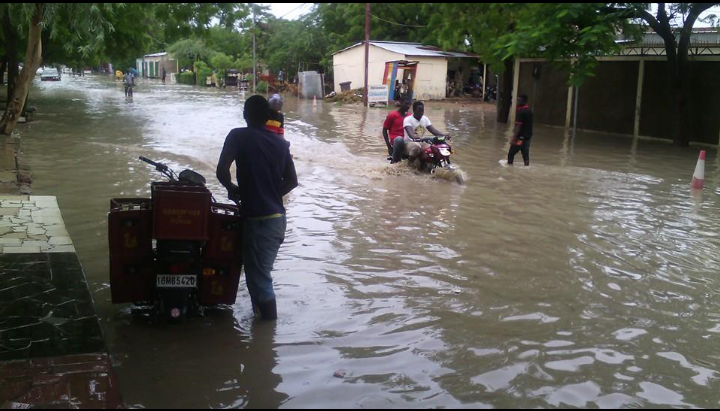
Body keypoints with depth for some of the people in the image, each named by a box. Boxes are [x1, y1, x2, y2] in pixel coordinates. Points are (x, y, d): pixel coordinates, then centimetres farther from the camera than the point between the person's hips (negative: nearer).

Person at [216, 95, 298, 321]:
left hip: (258, 220, -7)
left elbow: (221, 171, -17)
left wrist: (233, 189, 3)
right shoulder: (281, 143, 10)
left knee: (259, 279, 2)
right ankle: (263, 317, 37)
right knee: (261, 273, 24)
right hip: (278, 219, 7)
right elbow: (292, 181, 10)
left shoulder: (238, 136, -7)